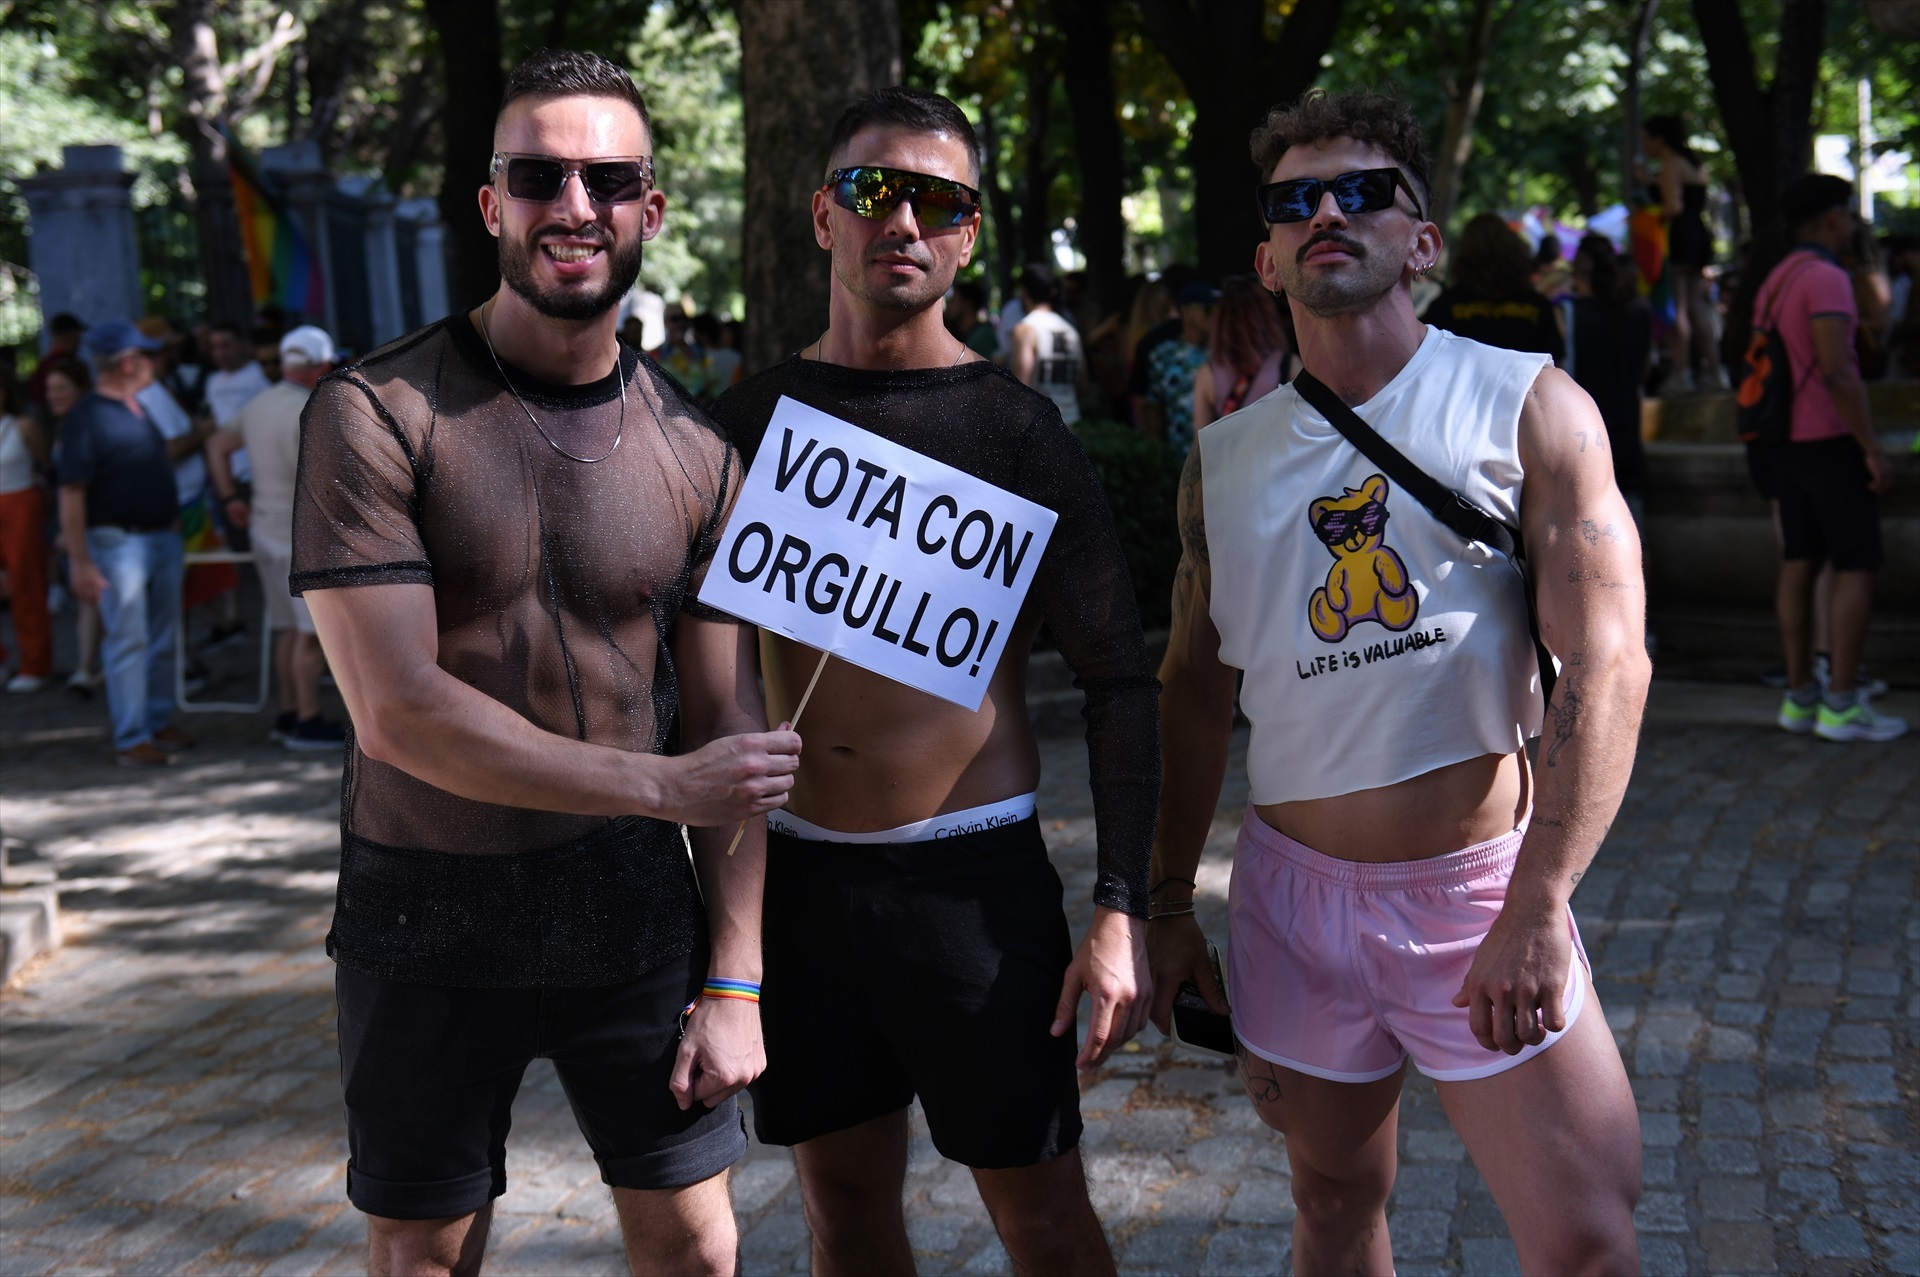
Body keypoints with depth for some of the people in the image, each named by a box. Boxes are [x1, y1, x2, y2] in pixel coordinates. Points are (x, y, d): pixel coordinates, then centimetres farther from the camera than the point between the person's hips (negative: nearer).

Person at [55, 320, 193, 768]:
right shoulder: (87, 418, -14)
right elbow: (71, 494, -18)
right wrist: (79, 562, -21)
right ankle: (131, 740, 0)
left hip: (163, 537, 8)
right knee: (128, 641, -4)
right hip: (119, 541, -8)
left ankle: (158, 722, 24)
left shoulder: (138, 410, 13)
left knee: (162, 638, 13)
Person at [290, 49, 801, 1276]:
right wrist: (663, 784, -20)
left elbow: (730, 732, 1)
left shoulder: (694, 451, 0)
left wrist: (735, 979, -3)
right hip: (425, 911, -2)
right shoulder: (374, 412, -11)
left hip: (631, 900, 2)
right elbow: (399, 710, -19)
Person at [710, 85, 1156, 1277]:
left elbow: (1120, 678, -4)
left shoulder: (1016, 429, -5)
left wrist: (1121, 911, -11)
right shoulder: (751, 417, 5)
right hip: (797, 870, 3)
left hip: (973, 872, -3)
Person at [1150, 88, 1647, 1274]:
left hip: (1482, 884, -3)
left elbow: (1606, 663, -13)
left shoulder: (1528, 406, -6)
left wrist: (1538, 908, -21)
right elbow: (1195, 683, 13)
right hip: (1295, 891, 3)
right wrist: (1169, 901, 10)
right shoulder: (1224, 459, 6)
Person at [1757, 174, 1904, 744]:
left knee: (1799, 564, 10)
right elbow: (1837, 373, -23)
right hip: (1831, 439, -9)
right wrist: (1873, 448, -19)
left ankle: (1799, 696, 12)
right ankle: (1842, 704, -8)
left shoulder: (1773, 281, 14)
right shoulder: (1826, 279, -15)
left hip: (1786, 440, 9)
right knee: (1856, 567, -5)